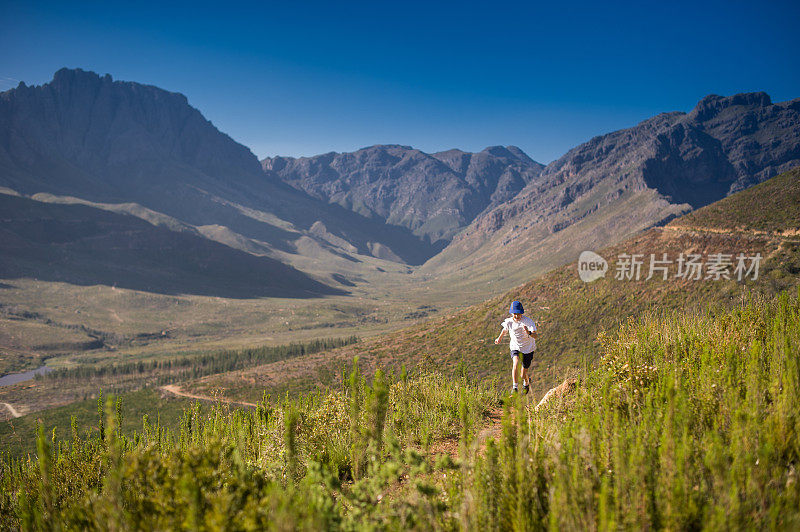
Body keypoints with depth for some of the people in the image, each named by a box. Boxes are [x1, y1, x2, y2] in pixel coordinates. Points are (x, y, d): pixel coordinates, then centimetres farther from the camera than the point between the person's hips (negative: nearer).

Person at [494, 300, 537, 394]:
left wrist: (529, 333, -53)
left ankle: (526, 383, 42)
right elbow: (505, 329, 11)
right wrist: (499, 338, 20)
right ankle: (514, 387, -23)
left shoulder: (528, 321, -23)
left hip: (528, 349, -1)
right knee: (516, 363, -30)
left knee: (524, 374, 6)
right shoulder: (509, 321, -13)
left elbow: (535, 336, -34)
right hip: (515, 347, 1)